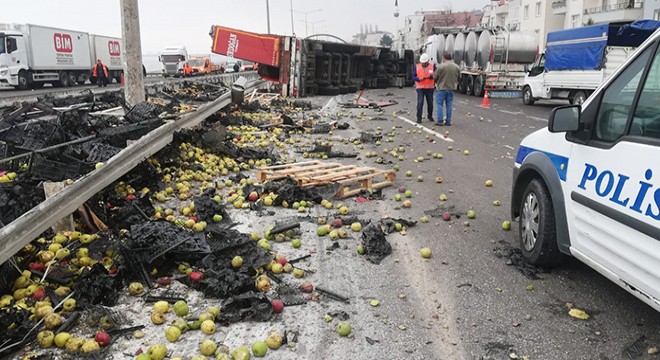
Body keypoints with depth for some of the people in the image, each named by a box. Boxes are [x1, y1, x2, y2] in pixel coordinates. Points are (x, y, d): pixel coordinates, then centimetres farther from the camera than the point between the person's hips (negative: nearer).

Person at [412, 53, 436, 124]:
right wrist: (419, 79, -18)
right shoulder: (417, 66, 3)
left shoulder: (433, 65, 2)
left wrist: (431, 76, -26)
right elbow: (413, 76, 1)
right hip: (420, 88, -1)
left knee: (430, 103, 9)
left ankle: (430, 116, 29)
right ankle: (419, 118, -3)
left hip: (430, 88, 1)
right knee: (420, 103, -9)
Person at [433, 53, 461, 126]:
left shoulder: (441, 66, -14)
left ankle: (440, 121, 1)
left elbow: (435, 77, -8)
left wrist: (437, 82, 13)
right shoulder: (456, 67, 3)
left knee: (439, 104, 4)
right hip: (451, 88, 5)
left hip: (441, 88, -5)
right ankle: (448, 121, 13)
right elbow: (458, 77, 11)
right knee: (449, 105, 11)